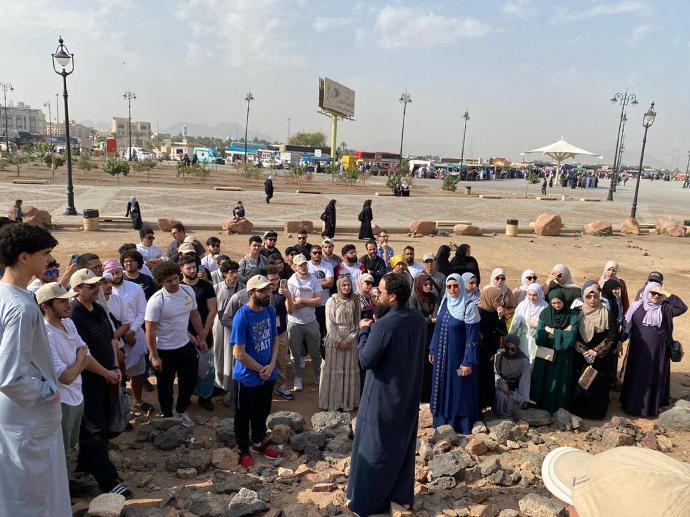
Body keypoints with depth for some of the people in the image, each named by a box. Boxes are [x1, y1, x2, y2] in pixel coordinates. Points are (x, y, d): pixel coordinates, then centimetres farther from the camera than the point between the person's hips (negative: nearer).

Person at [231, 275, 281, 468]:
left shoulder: (270, 311, -4)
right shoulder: (242, 316, -24)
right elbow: (239, 353, -22)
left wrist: (271, 365, -9)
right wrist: (261, 369, -13)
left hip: (268, 375, 6)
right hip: (247, 378, -6)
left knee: (262, 412, 23)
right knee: (243, 416, 14)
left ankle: (259, 442, 45)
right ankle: (244, 451, 33)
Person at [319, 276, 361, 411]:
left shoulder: (355, 301, 4)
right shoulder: (332, 301, -4)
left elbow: (357, 323, 2)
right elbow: (329, 324, -7)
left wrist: (350, 339, -9)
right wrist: (339, 341, -11)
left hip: (350, 341, 3)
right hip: (334, 340, -2)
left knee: (350, 371, 6)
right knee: (334, 371, 1)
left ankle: (348, 401, 16)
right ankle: (332, 402, 10)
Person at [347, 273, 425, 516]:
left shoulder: (383, 325, -27)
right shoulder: (418, 320, -3)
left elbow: (366, 360, -20)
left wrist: (364, 331, -8)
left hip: (382, 397, -7)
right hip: (408, 394, 7)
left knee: (373, 450, 9)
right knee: (403, 446, 21)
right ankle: (403, 495, 35)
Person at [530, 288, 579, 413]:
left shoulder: (572, 315, -4)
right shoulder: (545, 313, 0)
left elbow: (571, 336, -15)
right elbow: (540, 334, -9)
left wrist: (552, 331, -10)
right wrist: (561, 332, -13)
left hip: (562, 356, -2)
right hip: (545, 354, 2)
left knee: (558, 382, 3)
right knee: (541, 381, 5)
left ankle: (557, 410, 16)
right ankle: (540, 408, 17)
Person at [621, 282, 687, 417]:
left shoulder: (664, 308, -3)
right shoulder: (636, 307, -2)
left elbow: (682, 307, -19)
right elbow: (627, 325, 3)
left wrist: (665, 292, -21)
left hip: (658, 351, 0)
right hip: (639, 351, 0)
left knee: (654, 378, 9)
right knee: (636, 377, 10)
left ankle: (651, 406, 23)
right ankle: (632, 404, 23)